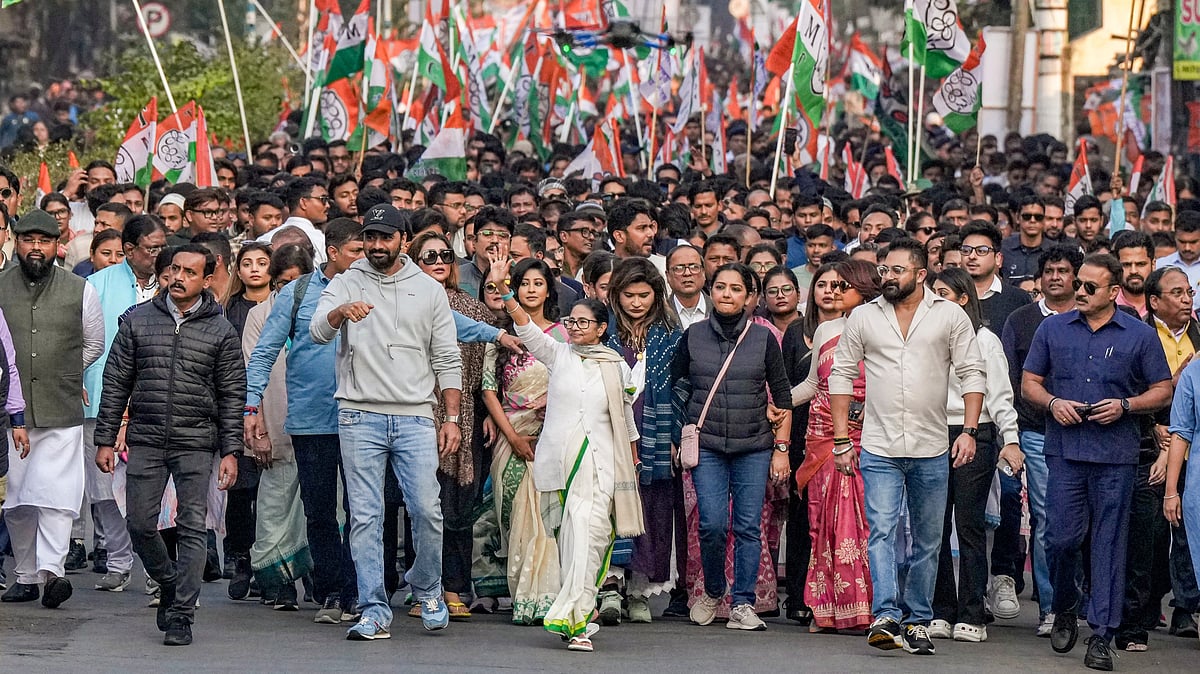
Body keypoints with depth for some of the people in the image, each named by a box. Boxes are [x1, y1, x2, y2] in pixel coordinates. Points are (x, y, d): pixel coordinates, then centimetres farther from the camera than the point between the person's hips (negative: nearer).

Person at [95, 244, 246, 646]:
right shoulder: (138, 321, 6)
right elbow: (116, 383, 8)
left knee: (192, 528, -5)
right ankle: (168, 585, 27)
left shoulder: (221, 331, 3)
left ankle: (181, 615, 0)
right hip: (145, 442, 2)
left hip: (195, 444, -2)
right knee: (140, 524, 1)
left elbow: (232, 396, 4)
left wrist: (230, 451, -3)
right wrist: (105, 440, 4)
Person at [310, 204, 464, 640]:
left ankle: (427, 588, 17)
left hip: (415, 418, 0)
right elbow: (318, 331, -11)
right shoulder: (345, 284, 6)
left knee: (426, 510, -7)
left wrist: (452, 418, 4)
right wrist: (341, 311, -33)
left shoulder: (429, 290, 10)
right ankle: (374, 610, 2)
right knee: (365, 517, -2)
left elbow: (447, 360, 11)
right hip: (360, 416, 0)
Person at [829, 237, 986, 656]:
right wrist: (841, 439, 2)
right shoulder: (863, 317, 5)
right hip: (879, 449, -1)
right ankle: (886, 618, -22)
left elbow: (972, 374, 2)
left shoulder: (950, 316, 2)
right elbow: (841, 376, 8)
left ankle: (919, 621, 17)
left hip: (932, 450, 1)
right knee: (882, 532, -14)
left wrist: (969, 430, -9)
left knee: (928, 541, 8)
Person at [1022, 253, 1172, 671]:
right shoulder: (1053, 329, 10)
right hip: (1064, 451, 1)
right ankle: (1064, 612, 25)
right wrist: (1052, 403, -7)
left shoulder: (1140, 336, 5)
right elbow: (1029, 382, 14)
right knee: (1061, 538, -2)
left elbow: (1162, 391, 7)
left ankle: (1101, 636, 1)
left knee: (1109, 544, -2)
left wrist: (1125, 406, -9)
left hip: (1115, 455, -1)